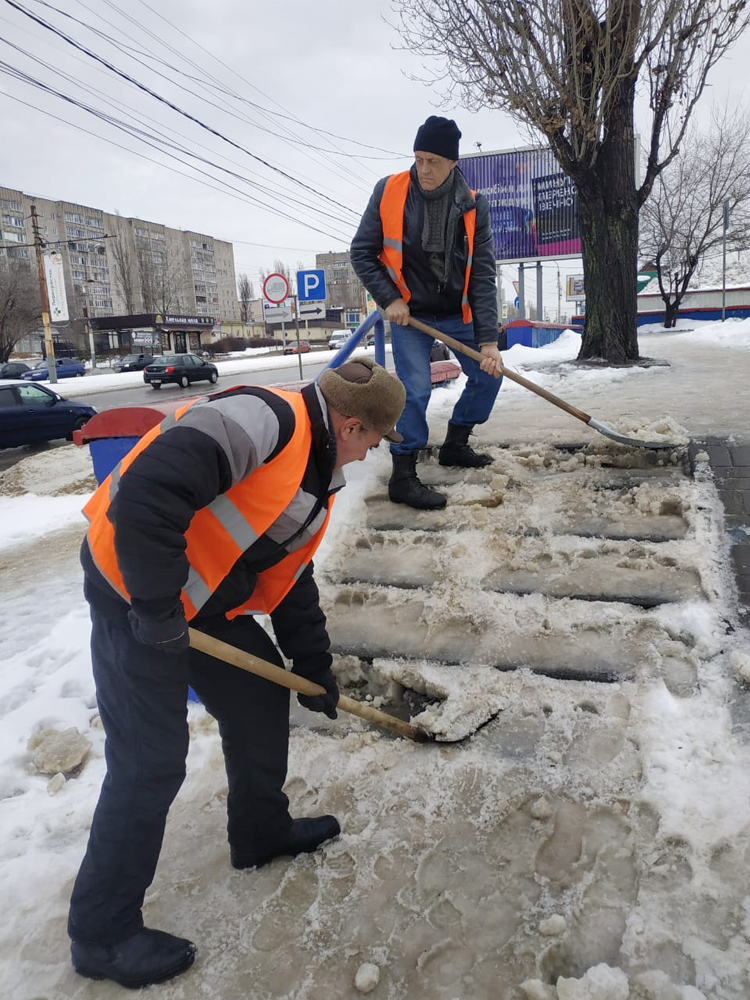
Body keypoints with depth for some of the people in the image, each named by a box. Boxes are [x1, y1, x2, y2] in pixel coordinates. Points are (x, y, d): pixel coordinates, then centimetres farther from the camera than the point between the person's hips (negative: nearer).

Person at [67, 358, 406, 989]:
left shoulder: (315, 473, 10)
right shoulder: (264, 420, -23)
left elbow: (292, 574, 18)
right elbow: (147, 492, -33)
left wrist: (314, 665, 19)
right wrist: (157, 606, -26)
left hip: (205, 599, 10)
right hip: (136, 592, -10)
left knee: (263, 695, 16)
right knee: (150, 762, -2)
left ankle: (261, 831, 40)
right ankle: (103, 932, 20)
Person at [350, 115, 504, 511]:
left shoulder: (473, 206, -9)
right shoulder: (388, 192, -12)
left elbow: (483, 276, -10)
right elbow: (362, 253, -4)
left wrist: (488, 339, -17)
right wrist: (390, 300, -14)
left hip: (458, 312, 4)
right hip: (408, 312, -3)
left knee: (489, 373, 7)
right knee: (416, 390, -15)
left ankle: (455, 445, 26)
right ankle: (403, 477, -5)